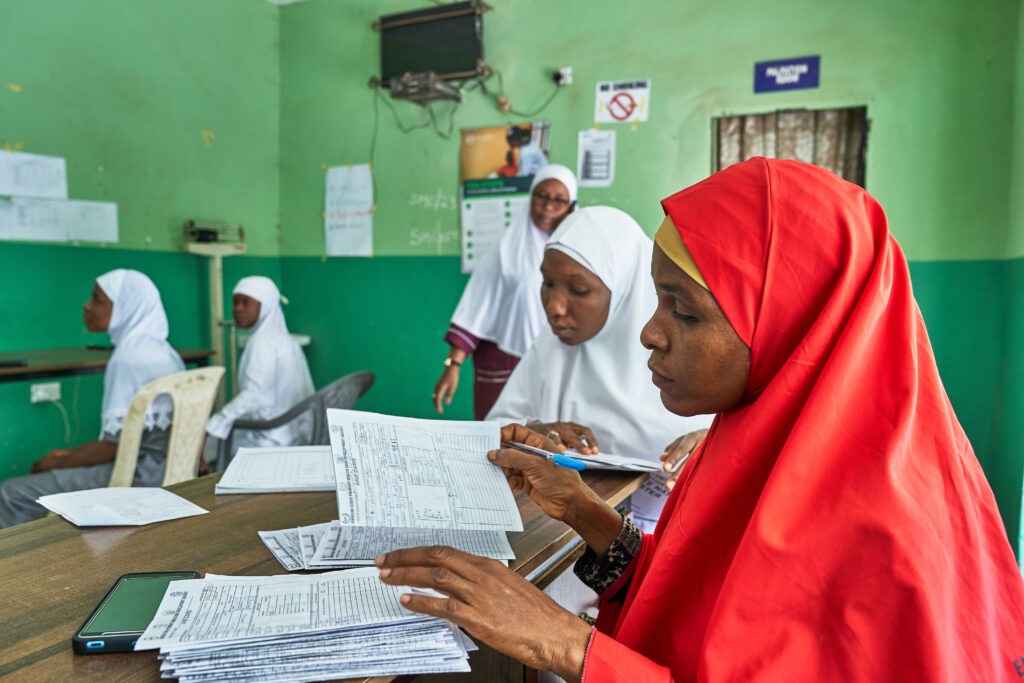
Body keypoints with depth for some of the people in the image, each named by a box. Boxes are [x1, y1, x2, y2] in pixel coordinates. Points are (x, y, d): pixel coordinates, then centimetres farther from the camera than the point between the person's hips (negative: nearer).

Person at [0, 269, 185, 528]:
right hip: (164, 466, 10)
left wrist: (58, 462, -1)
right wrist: (70, 454, 17)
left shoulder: (128, 358, -19)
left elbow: (113, 444, -18)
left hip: (137, 474, -10)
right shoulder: (161, 350, 9)